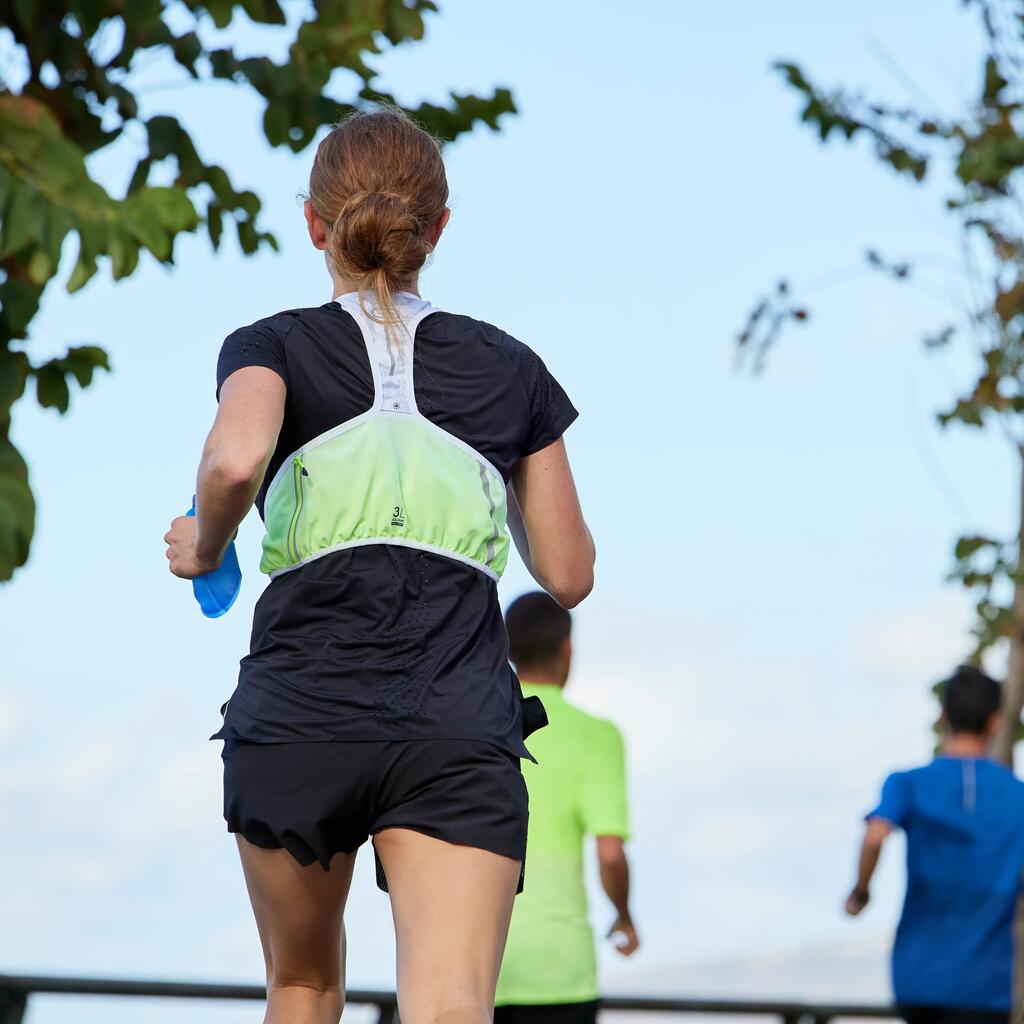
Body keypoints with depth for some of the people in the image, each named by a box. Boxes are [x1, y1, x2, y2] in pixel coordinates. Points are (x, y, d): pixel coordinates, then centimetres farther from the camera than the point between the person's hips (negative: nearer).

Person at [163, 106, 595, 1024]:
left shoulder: (274, 347, 7)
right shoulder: (509, 369, 14)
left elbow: (236, 459, -17)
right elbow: (569, 573, 15)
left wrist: (203, 548, 4)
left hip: (297, 716, 0)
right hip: (461, 732, 0)